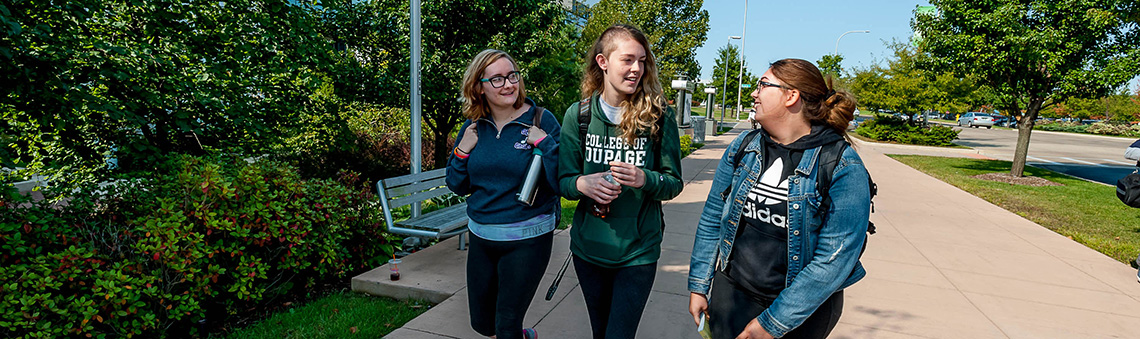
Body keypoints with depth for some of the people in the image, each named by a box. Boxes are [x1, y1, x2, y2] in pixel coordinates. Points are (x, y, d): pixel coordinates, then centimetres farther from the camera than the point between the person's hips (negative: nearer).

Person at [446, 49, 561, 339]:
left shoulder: (542, 121, -11)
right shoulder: (472, 128, 2)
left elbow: (562, 183, -14)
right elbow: (458, 186, 9)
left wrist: (545, 142, -24)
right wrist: (462, 152, -6)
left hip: (527, 240, -5)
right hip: (480, 238, 5)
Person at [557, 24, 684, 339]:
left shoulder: (659, 117, -8)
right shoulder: (578, 114, -4)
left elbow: (674, 183, -3)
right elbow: (563, 180, 0)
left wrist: (644, 179, -25)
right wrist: (583, 184, -23)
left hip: (638, 251, -2)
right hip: (588, 247, 2)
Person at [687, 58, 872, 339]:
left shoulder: (843, 168, -15)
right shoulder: (743, 148, -1)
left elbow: (835, 259, -19)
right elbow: (712, 218, 4)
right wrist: (698, 285, 2)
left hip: (805, 308, -3)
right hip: (732, 294, 3)